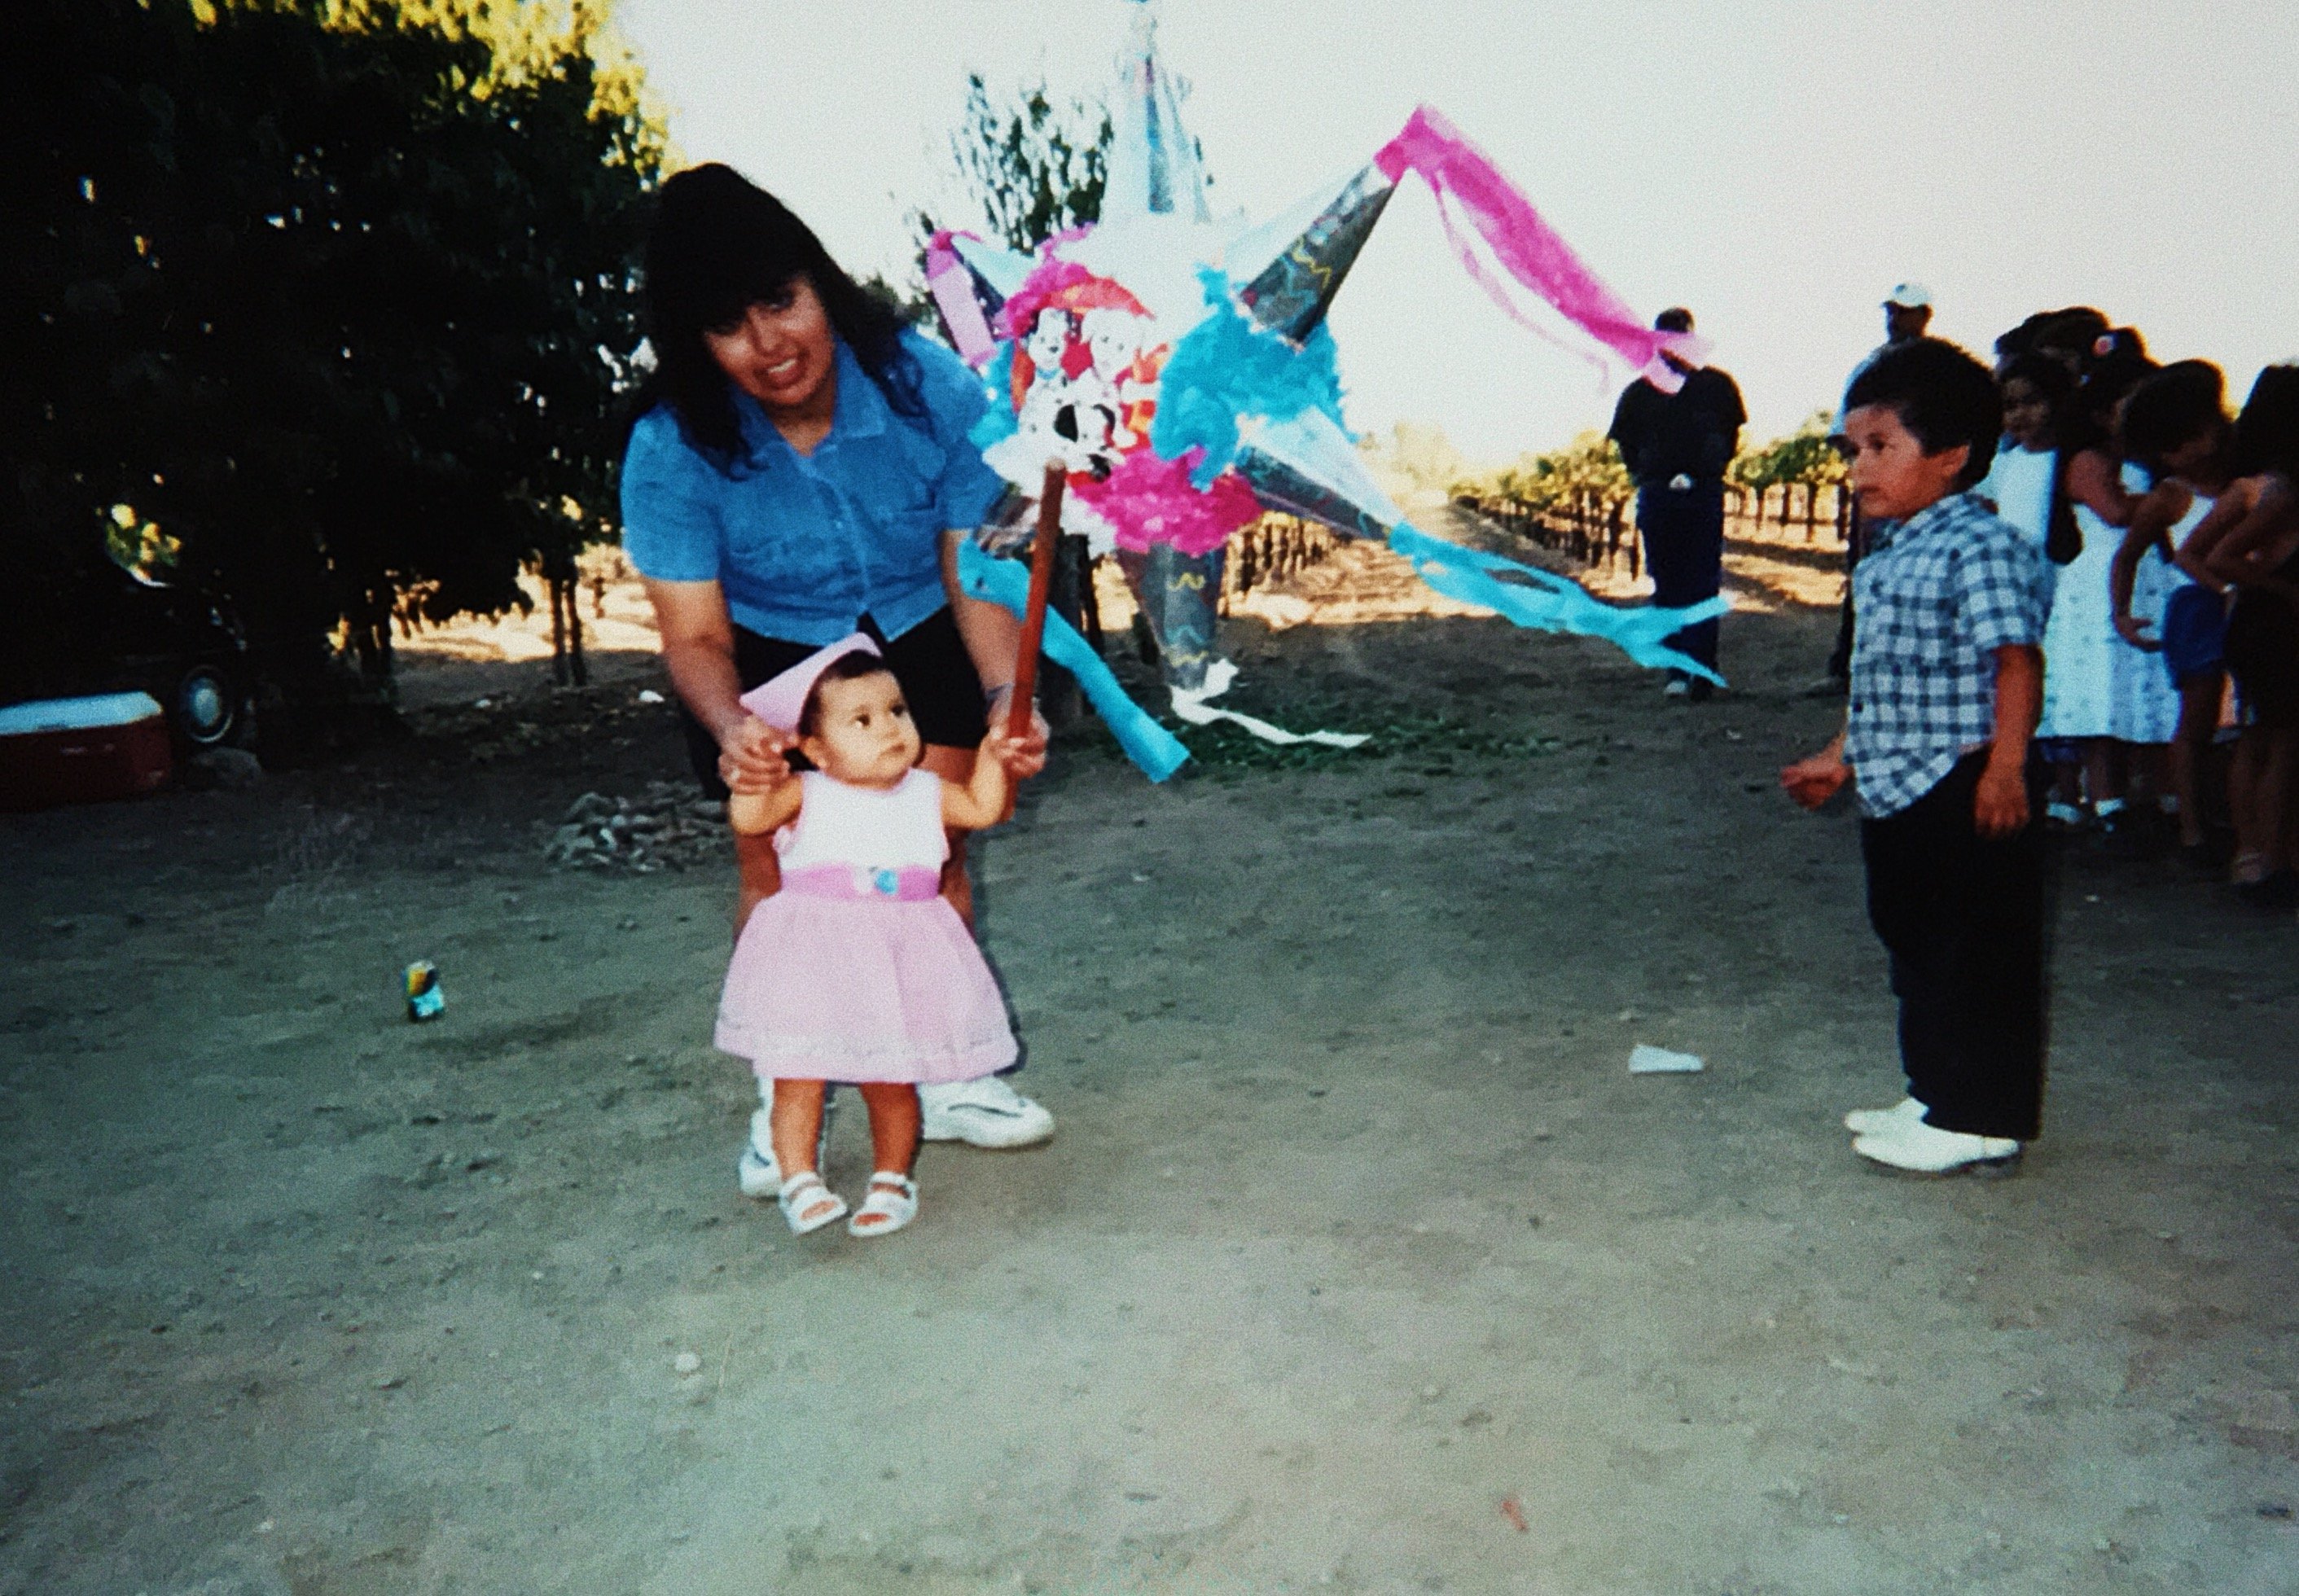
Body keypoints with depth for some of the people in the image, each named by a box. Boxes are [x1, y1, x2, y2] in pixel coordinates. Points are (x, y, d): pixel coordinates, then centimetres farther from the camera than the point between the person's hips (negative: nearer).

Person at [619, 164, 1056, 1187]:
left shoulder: (928, 389, -25)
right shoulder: (673, 447, -25)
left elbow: (976, 572, -22)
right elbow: (695, 633, -23)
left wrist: (1004, 693, -40)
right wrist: (730, 726, -45)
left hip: (916, 640, 1)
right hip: (768, 654, 0)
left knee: (935, 854, -2)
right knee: (774, 866, -5)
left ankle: (948, 1078, 13)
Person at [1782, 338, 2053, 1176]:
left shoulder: (1981, 548, -15)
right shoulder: (1887, 557, 13)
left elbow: (2016, 659, -23)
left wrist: (2005, 763, -31)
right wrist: (1840, 756, 23)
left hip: (1965, 788, -10)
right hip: (1896, 789, 10)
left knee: (1981, 950, 1)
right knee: (1914, 943, 17)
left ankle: (1982, 1119, 13)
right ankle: (1935, 1097, 31)